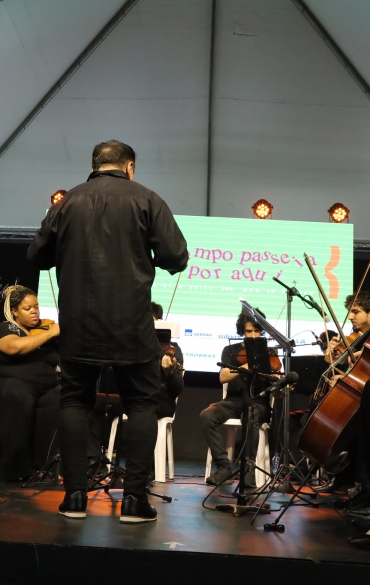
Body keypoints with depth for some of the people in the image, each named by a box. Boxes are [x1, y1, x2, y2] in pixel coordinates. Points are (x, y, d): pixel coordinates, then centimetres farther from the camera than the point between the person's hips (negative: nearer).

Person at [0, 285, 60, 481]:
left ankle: (43, 464, -22)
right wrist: (50, 333, -14)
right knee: (18, 398, -37)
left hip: (47, 388, 4)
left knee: (58, 401, -29)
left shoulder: (46, 330, 18)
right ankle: (16, 468, -28)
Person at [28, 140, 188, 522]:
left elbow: (37, 255, 9)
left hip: (78, 322, 2)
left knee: (74, 401, 12)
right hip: (131, 322, -2)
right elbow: (176, 258, -8)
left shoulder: (69, 202, 5)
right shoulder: (145, 199, -2)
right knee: (142, 405, 9)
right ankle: (134, 498, 4)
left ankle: (75, 496, 9)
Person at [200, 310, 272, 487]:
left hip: (259, 402, -2)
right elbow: (223, 377, -6)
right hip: (234, 400, 2)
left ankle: (248, 468, -30)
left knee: (251, 419, -38)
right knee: (207, 416, -28)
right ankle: (224, 465, -21)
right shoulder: (230, 351, 10)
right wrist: (247, 365, -21)